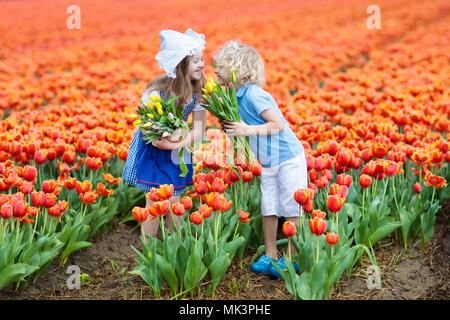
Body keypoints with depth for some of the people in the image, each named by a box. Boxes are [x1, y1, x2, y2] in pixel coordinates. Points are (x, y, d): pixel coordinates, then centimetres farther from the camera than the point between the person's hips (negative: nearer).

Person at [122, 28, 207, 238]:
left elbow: (199, 131, -11)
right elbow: (147, 130, -20)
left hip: (177, 153, 4)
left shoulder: (199, 93, -12)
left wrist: (179, 142, -27)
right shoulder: (156, 91, -25)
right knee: (154, 205, -1)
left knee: (174, 204, 7)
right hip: (150, 151, -3)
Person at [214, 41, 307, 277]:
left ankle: (294, 258, 14)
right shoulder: (236, 96, 4)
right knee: (268, 209, 11)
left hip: (288, 158, -8)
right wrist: (230, 127, -8)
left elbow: (279, 125, -25)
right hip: (268, 162, 8)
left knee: (291, 209, 2)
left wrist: (247, 130, -30)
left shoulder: (253, 94, -23)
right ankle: (270, 254, 24)